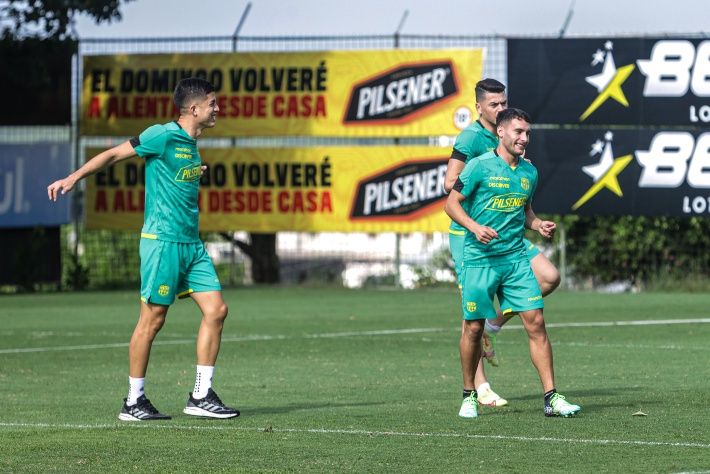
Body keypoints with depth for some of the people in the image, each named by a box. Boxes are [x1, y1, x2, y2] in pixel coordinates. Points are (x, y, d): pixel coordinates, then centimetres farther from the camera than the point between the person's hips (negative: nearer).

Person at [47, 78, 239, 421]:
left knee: (216, 309, 2)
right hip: (162, 240, -9)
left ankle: (201, 397, 7)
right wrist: (73, 178, -14)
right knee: (152, 319, -4)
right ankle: (133, 402, 5)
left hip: (191, 244, 9)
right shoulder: (163, 136, -10)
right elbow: (113, 155, -8)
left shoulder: (191, 144, 14)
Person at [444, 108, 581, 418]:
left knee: (536, 323, -6)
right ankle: (469, 396, 19)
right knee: (474, 328, 1)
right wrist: (474, 227, -19)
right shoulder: (480, 166, -6)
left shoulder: (529, 171, 10)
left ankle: (551, 398, -6)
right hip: (479, 260, -4)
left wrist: (539, 226, 4)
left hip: (516, 258, 4)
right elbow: (452, 203, -4)